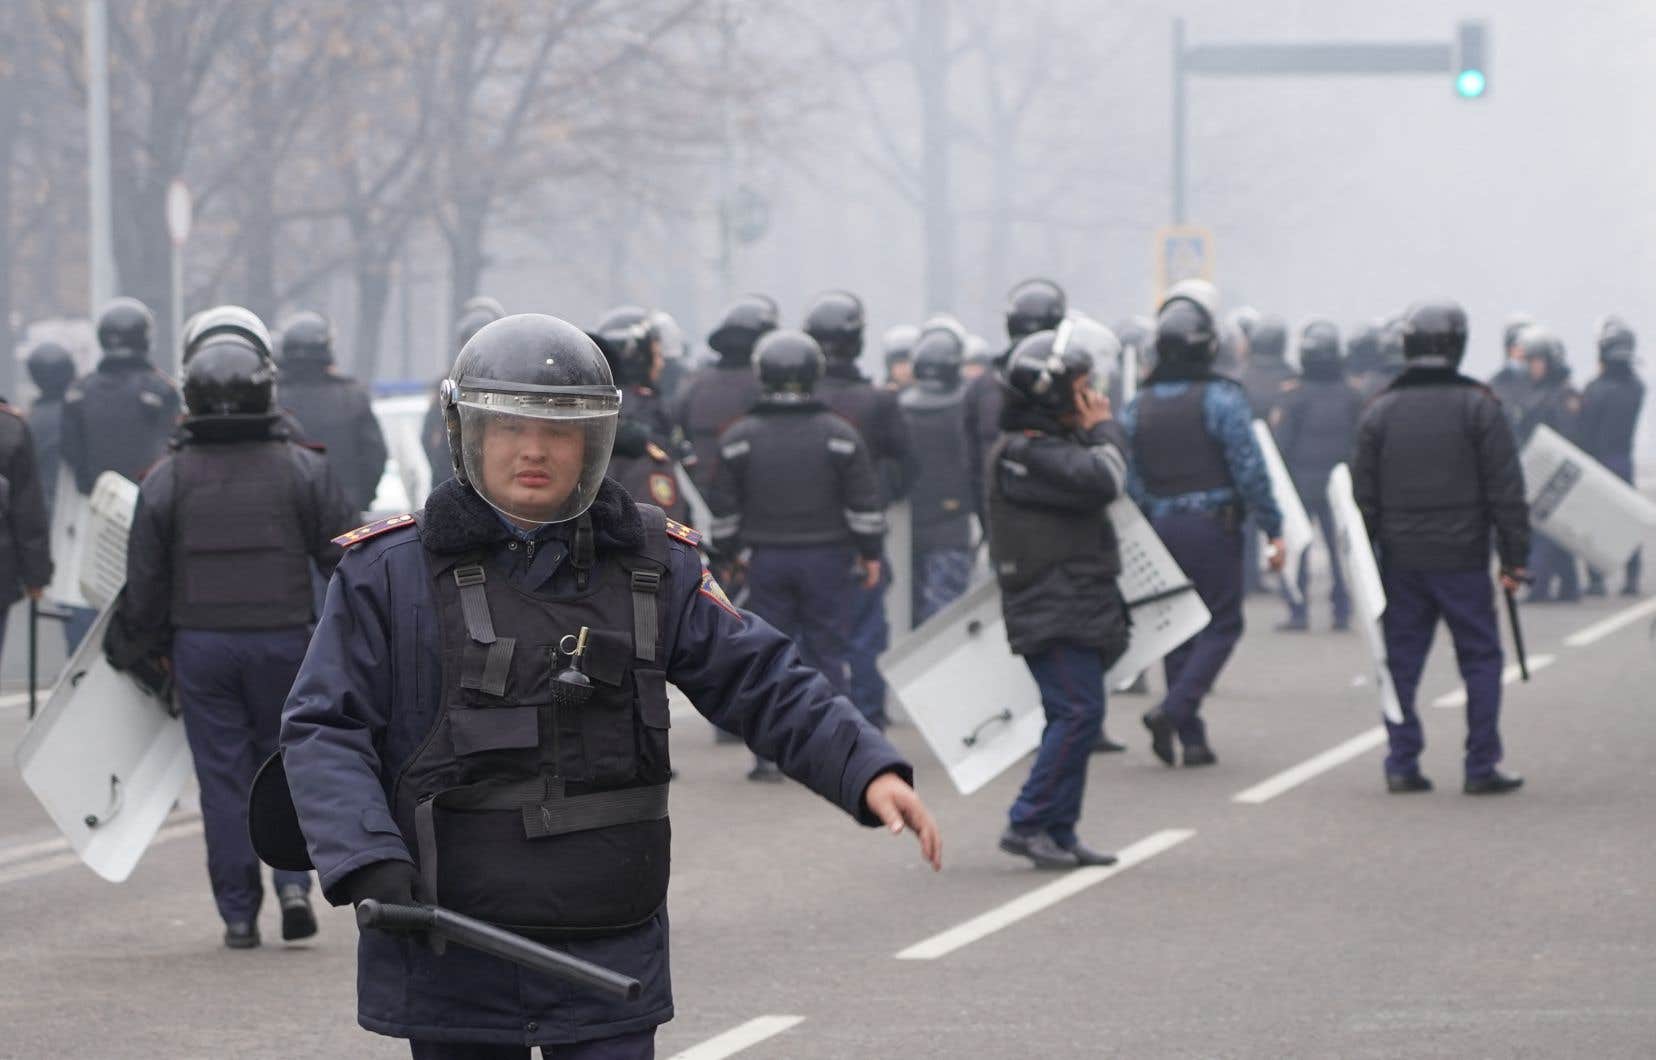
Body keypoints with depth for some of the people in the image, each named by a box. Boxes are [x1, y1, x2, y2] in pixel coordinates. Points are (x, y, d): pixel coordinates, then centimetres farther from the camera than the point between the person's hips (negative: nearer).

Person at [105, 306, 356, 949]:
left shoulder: (167, 481, -2)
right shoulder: (303, 470, -3)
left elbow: (145, 584, 1)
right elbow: (345, 561, -1)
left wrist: (137, 648, 15)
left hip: (200, 644, 0)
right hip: (285, 639, 0)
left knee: (223, 776, 6)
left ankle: (239, 913, 7)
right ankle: (293, 880, -3)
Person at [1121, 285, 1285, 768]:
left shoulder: (1139, 405, 7)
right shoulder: (1221, 398, -9)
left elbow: (1129, 481, 7)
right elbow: (1249, 469, -12)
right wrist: (1273, 528, -6)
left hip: (1162, 527, 5)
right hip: (1213, 525, -5)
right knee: (1221, 624, 2)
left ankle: (1191, 738, 9)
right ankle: (1173, 710, -16)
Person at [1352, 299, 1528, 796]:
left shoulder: (1379, 413, 4)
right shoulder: (1479, 408, -4)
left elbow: (1363, 498, 6)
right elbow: (1506, 491, -6)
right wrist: (1514, 558, -2)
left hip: (1401, 562, 3)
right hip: (1462, 560, -3)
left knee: (1401, 662, 8)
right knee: (1481, 660, 5)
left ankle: (1402, 765, 4)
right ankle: (1481, 768, 1)